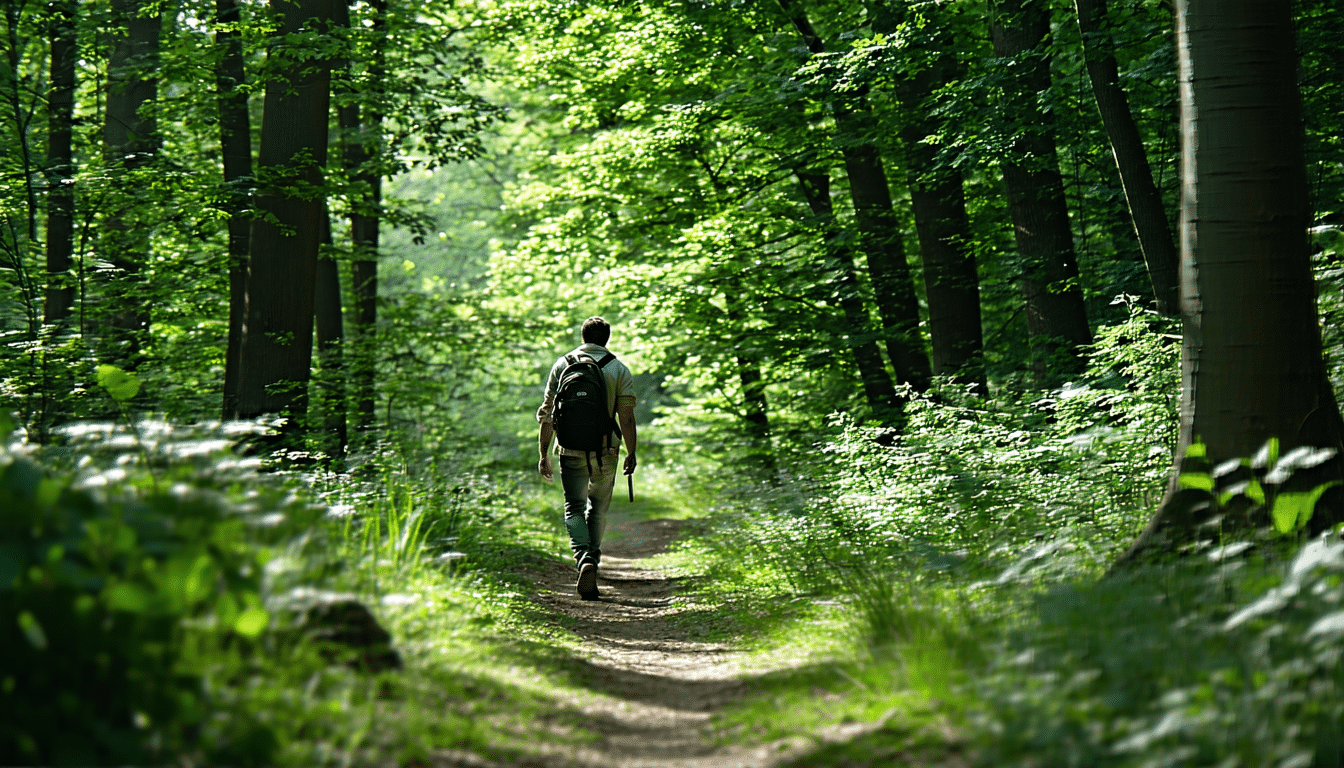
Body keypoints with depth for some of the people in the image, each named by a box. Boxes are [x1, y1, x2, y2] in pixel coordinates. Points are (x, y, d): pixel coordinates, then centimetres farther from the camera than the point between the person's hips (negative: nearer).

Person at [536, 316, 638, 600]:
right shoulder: (619, 370, 0)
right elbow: (626, 417, -5)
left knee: (574, 508, 4)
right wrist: (631, 453, 6)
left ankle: (584, 558, -19)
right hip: (605, 452, 0)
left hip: (571, 450, 0)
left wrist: (544, 454, 8)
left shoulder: (562, 365, 3)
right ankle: (593, 559, 15)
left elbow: (548, 413, 3)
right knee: (598, 508, 18)